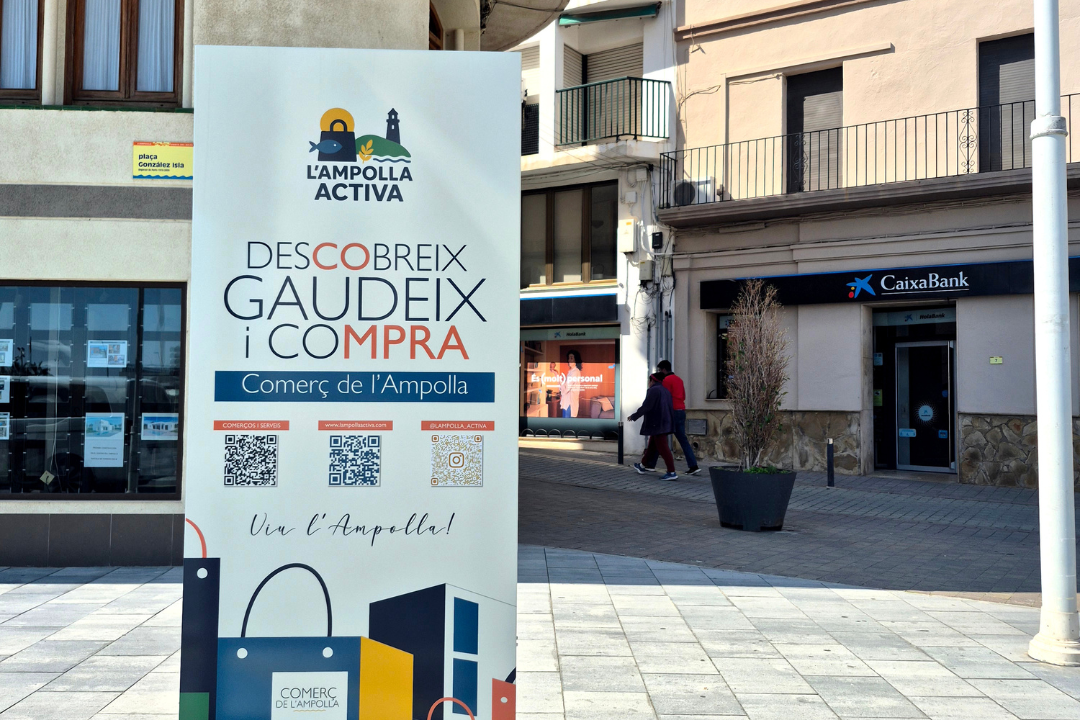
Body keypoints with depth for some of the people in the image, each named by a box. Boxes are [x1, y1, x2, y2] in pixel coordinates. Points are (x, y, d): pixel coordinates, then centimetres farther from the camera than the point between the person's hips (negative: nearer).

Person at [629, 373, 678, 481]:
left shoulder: (653, 390, -13)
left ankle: (672, 473, -11)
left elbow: (646, 407, -17)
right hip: (665, 423, 10)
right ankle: (642, 466, 33)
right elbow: (669, 407, 18)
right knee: (651, 446, 20)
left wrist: (634, 416, -6)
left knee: (662, 448, -9)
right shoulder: (665, 391, 15)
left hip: (657, 424, -10)